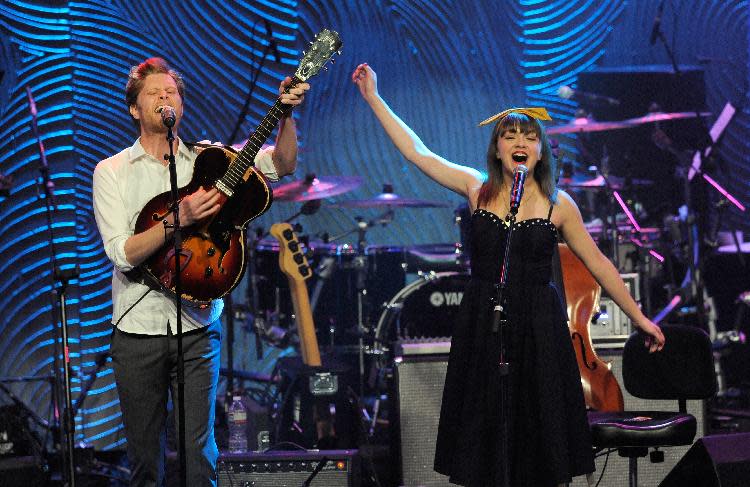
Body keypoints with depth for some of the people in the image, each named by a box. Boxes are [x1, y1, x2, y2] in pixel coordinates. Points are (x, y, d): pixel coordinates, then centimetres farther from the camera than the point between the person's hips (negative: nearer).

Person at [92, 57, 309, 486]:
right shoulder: (111, 171, 1)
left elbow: (281, 164, -5)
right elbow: (122, 253, -10)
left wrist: (287, 114, -21)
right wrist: (179, 219, -22)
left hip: (198, 326, 0)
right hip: (138, 327, 0)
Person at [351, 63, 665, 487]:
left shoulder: (558, 205, -2)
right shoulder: (476, 189, 1)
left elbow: (598, 264, 5)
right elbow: (416, 151, 3)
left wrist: (639, 318, 6)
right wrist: (374, 98, 3)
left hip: (538, 326, -1)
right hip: (482, 323, 1)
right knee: (483, 432, 7)